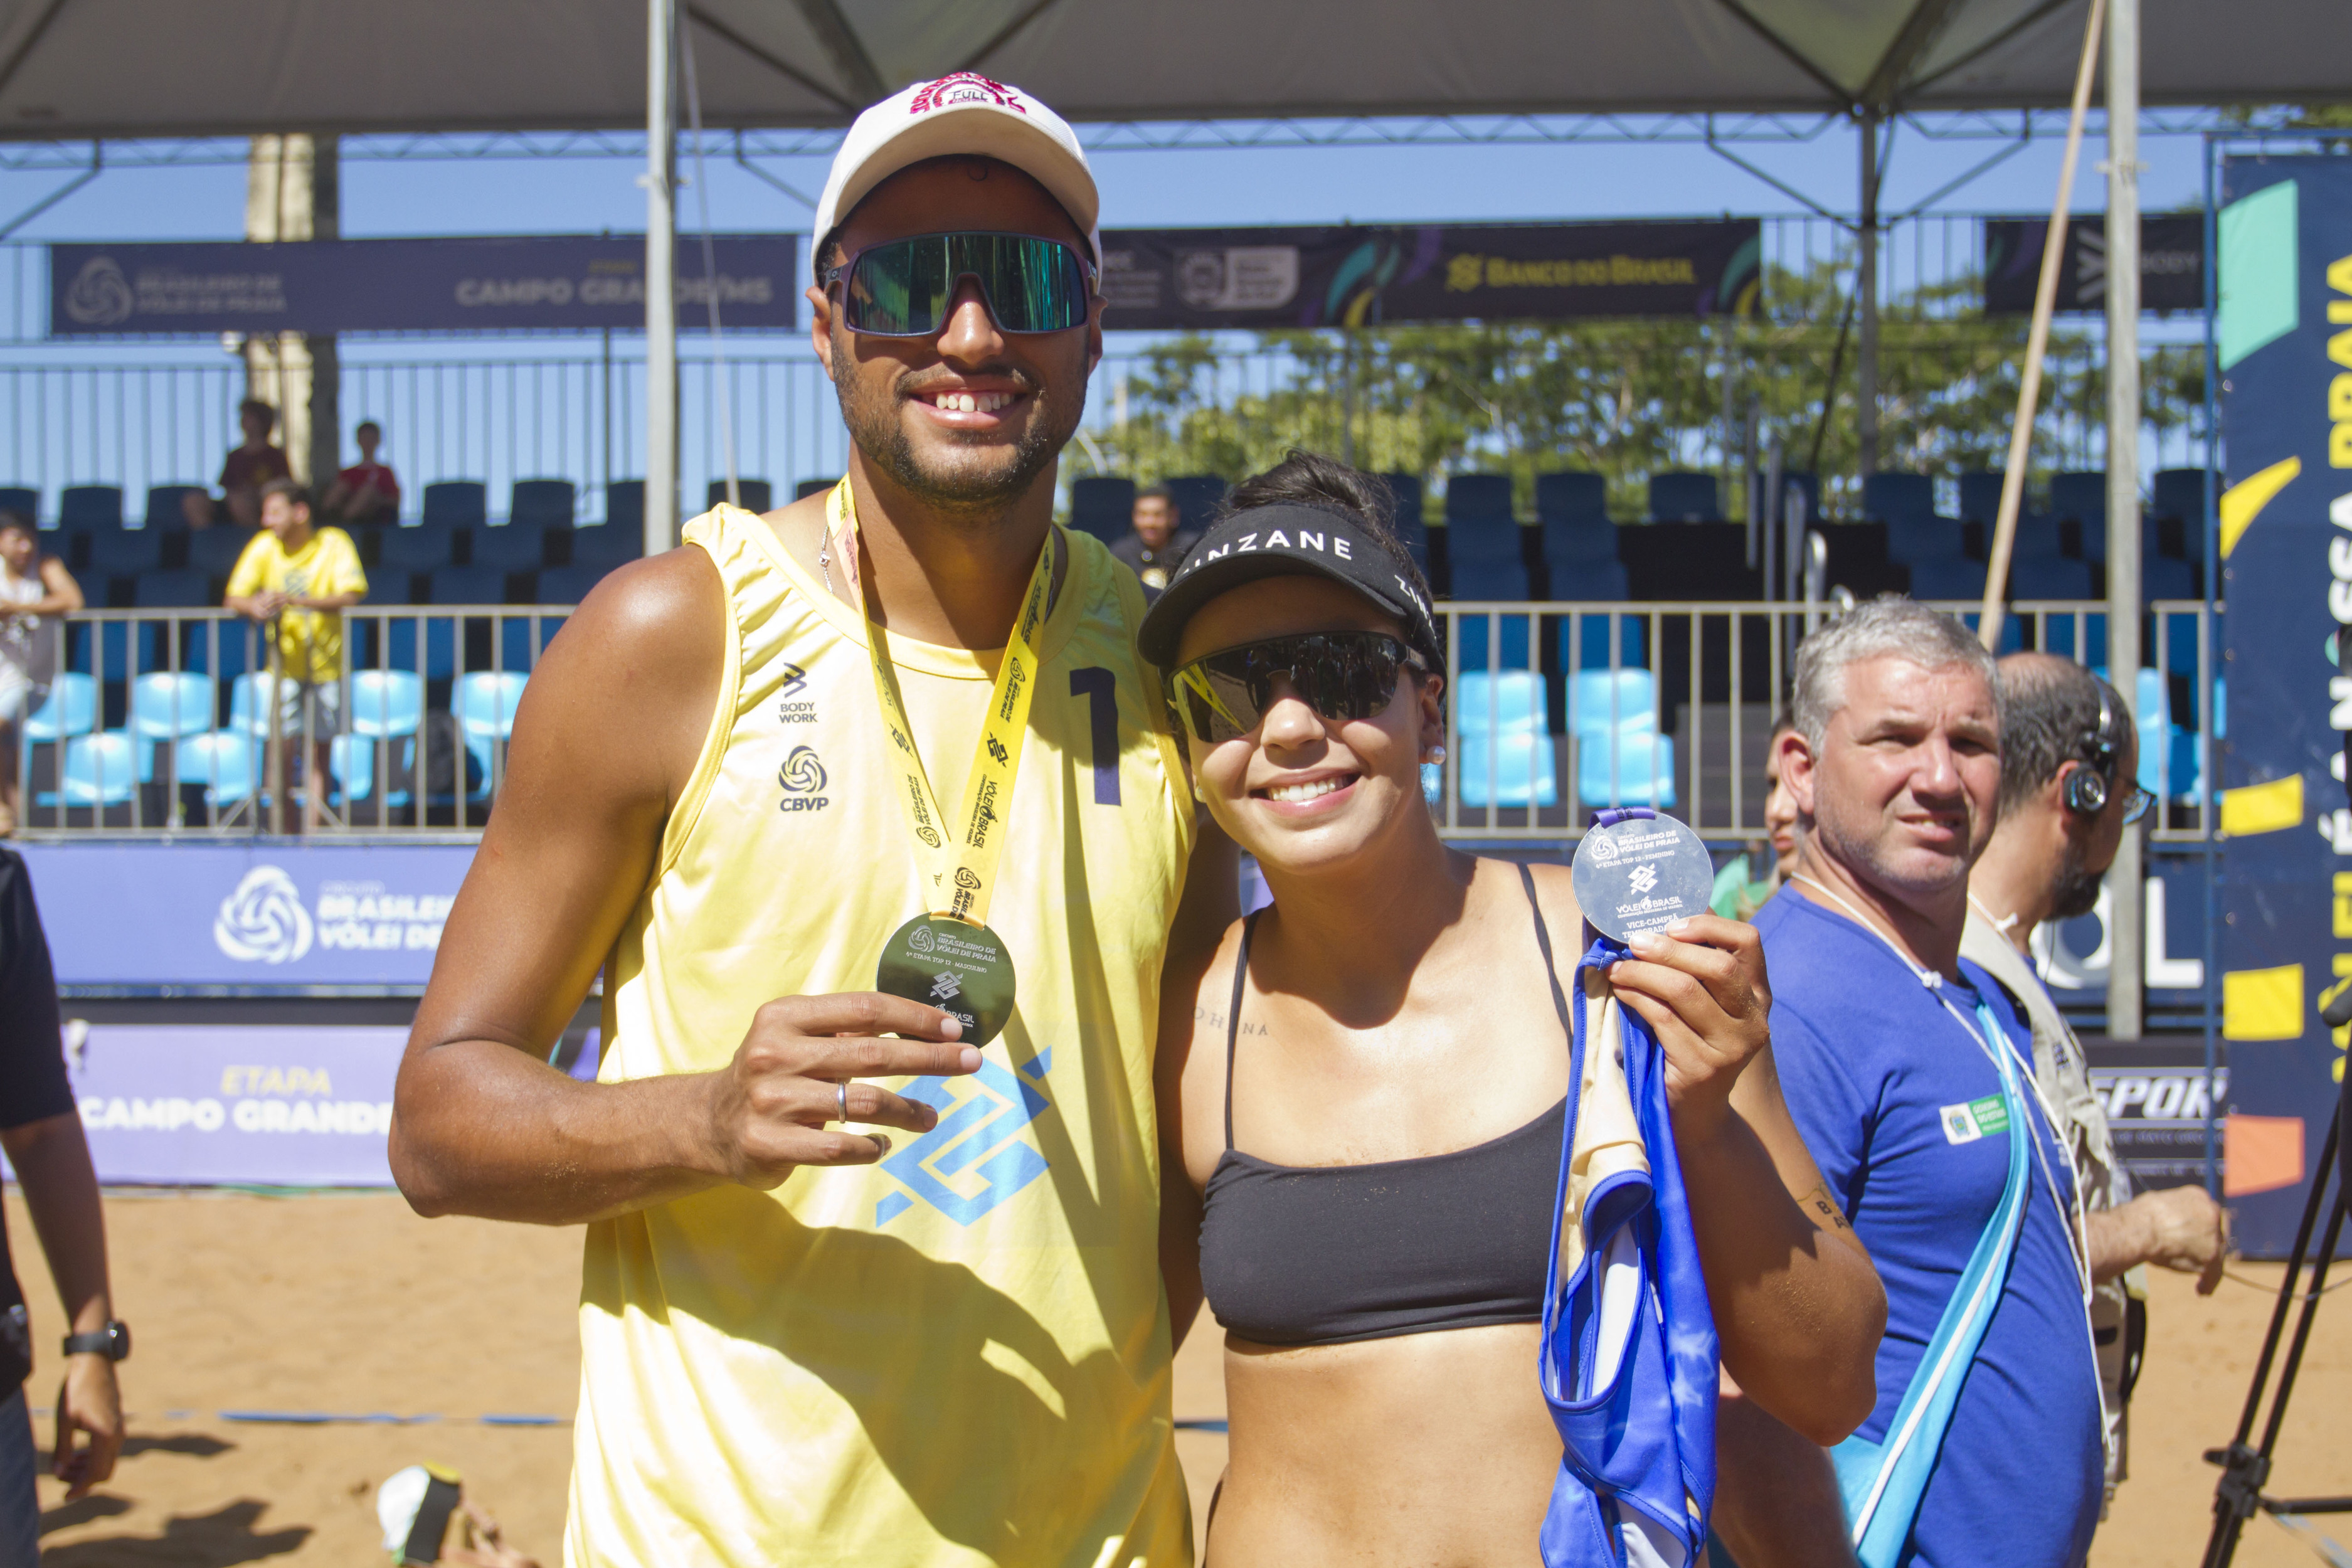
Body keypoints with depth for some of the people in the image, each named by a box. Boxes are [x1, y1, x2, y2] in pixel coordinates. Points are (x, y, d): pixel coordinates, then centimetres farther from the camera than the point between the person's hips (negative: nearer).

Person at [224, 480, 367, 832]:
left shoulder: (334, 544, -7)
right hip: (284, 662, 1)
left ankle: (313, 833, 10)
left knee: (319, 754, 3)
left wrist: (296, 601, -31)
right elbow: (233, 598, -2)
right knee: (283, 745, -12)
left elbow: (350, 597, -19)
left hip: (326, 662, -1)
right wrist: (255, 606, -26)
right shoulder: (264, 546, -1)